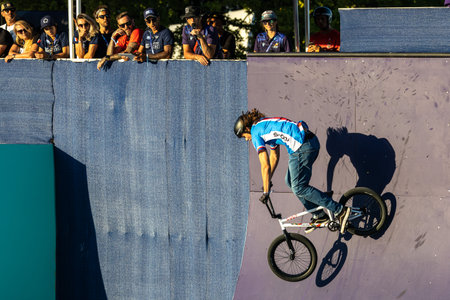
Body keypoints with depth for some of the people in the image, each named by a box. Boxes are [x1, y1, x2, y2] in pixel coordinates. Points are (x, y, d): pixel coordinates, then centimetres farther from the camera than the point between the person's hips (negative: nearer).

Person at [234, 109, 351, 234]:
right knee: (290, 181, 19)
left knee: (298, 188, -4)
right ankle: (319, 215, 19)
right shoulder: (266, 126, 27)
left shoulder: (256, 132, -1)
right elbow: (274, 157, 38)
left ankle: (340, 210, -8)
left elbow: (265, 166, -5)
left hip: (302, 147, -10)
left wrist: (265, 192, 0)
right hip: (312, 142, 10)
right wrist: (268, 180, 45)